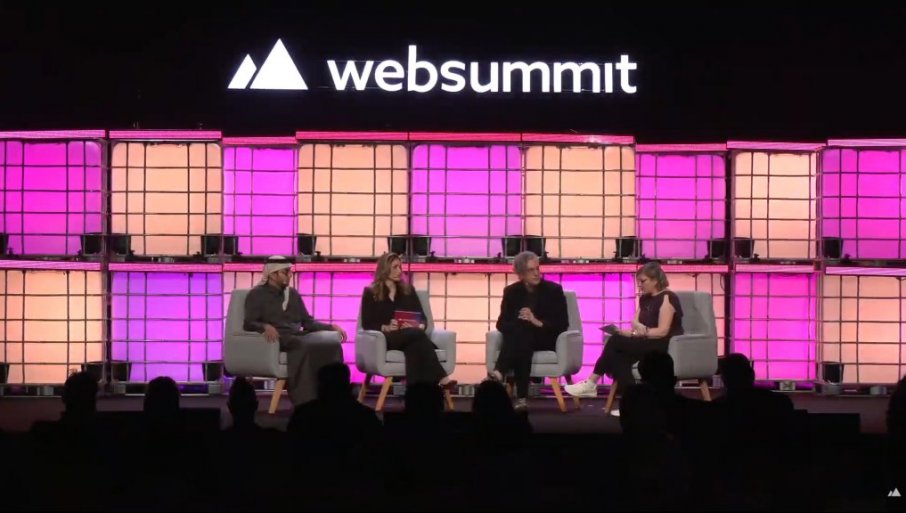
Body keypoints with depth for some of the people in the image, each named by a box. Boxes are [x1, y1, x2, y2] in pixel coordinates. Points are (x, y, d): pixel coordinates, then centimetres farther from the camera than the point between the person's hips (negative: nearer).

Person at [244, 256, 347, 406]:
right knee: (305, 347, -39)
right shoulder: (257, 294, 6)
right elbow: (249, 324, -6)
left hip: (297, 337, 6)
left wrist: (331, 327, 7)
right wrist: (266, 327, -28)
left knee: (333, 345, -24)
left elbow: (307, 322, 22)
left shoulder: (293, 294, 24)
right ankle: (305, 402, -42)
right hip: (276, 340, -6)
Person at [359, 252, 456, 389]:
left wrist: (420, 326, -11)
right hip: (384, 339, -3)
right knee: (417, 335, -36)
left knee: (415, 345, -38)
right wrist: (386, 328, -19)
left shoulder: (408, 290, 22)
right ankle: (441, 378, -48)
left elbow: (422, 317, 15)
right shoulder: (370, 293, 10)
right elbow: (367, 324, 1)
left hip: (411, 337, 3)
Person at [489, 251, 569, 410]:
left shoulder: (554, 290, 0)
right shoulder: (511, 292, 8)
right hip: (520, 338, 2)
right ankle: (521, 397, -43)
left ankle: (499, 374, -52)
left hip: (546, 339, -2)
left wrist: (537, 322, -22)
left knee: (520, 331, -34)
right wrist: (519, 322, -21)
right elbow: (501, 323, 2)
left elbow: (562, 324, -6)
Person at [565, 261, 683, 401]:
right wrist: (639, 327, -19)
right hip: (648, 343, 8)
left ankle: (591, 383, -13)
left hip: (665, 346, -8)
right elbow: (635, 322, 7)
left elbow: (663, 331, -19)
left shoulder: (666, 298, -11)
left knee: (616, 341, -20)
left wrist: (633, 334, -21)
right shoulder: (644, 299, 16)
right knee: (618, 356, -21)